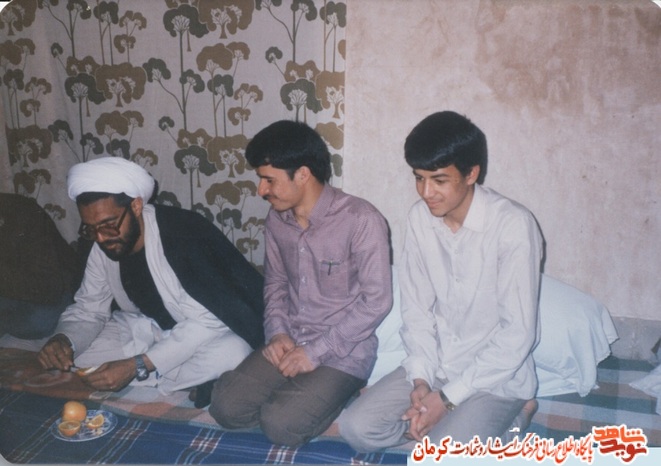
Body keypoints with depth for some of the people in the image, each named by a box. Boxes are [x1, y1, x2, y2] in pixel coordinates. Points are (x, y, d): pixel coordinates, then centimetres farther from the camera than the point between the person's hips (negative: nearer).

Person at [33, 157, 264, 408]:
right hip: (149, 328, 7)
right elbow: (87, 310, 3)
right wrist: (62, 339, -21)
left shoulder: (182, 234, -28)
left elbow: (205, 321, -30)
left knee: (231, 354, -39)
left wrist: (137, 366, -35)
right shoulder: (102, 248, -7)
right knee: (64, 351, -9)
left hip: (208, 331, -7)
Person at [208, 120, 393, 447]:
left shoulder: (361, 220, -19)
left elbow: (377, 301, -18)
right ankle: (295, 395, 9)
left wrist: (316, 352, -18)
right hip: (288, 342, 6)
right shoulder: (276, 219, 3)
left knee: (280, 425, -23)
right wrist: (278, 331, -4)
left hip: (343, 352, -5)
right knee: (225, 407, -13)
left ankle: (338, 391, 4)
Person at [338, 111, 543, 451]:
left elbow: (517, 334, -19)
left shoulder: (513, 226, -22)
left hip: (496, 374, -5)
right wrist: (421, 378, -11)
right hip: (435, 363, 5)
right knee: (357, 428, -11)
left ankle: (510, 413, 2)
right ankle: (456, 423, 6)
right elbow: (416, 307, 2)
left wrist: (450, 396, -19)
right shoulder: (420, 218, -4)